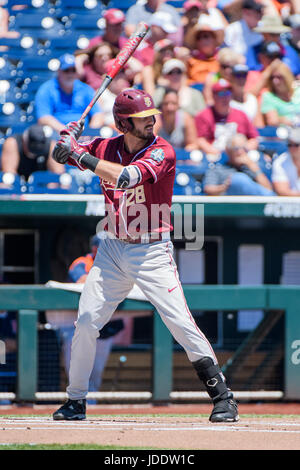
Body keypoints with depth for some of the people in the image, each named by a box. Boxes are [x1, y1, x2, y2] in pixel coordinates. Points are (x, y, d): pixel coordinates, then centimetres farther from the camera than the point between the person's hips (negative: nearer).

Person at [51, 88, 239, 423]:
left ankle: (222, 396, -3)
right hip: (112, 250, 4)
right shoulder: (107, 147, 2)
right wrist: (67, 140, -11)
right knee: (86, 322, -2)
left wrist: (80, 155, -27)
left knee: (181, 324, -11)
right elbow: (62, 156, 13)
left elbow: (125, 177, -30)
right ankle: (75, 401, 12)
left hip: (152, 253, -4)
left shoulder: (162, 152, -14)